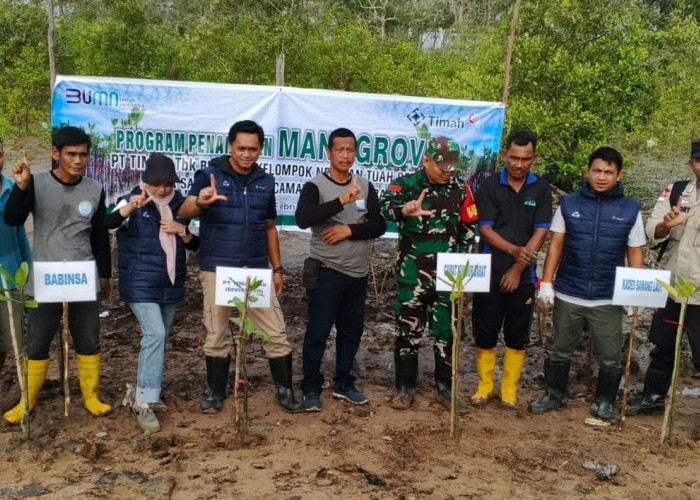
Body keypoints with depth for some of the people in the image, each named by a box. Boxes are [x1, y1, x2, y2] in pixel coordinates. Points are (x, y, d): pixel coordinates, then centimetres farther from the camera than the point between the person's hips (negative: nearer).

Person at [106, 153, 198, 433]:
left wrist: (182, 231, -9)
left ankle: (149, 394, 27)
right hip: (141, 285, -6)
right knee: (154, 334, -20)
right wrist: (131, 207, -44)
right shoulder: (132, 201, -6)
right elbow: (108, 223, -26)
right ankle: (144, 403, -16)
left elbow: (194, 245, 13)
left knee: (160, 339, 12)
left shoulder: (180, 205, 7)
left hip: (171, 285, 6)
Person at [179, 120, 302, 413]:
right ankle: (216, 392, 23)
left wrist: (277, 268, 13)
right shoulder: (210, 175, -3)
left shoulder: (266, 182, 9)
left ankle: (285, 392, 17)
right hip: (217, 269, -3)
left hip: (256, 270, 3)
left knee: (276, 332, 3)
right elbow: (184, 212, -16)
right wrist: (201, 202, -39)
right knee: (216, 334, 7)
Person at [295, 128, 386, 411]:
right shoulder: (315, 186, -6)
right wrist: (342, 201, -32)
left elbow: (379, 226, 1)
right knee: (318, 332, 0)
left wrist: (349, 230, -16)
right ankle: (311, 389, 13)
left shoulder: (366, 187, 7)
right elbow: (303, 219, -24)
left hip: (358, 273, 5)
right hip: (327, 271, -4)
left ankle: (343, 384, 27)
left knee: (352, 331, 12)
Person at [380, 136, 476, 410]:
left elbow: (468, 228, 13)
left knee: (447, 333, 9)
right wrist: (404, 210, -49)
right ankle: (405, 388, 19)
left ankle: (445, 388, 22)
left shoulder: (460, 189, 6)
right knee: (408, 331, 6)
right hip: (412, 274, -3)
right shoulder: (406, 183, -6)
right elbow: (386, 205, -26)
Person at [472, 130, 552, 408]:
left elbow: (540, 233, -4)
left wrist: (517, 268, -10)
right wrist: (514, 250, -24)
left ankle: (510, 390, 19)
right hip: (489, 274, 0)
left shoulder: (541, 189, 1)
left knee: (517, 336, 7)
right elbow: (485, 229, -8)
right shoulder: (489, 187, -1)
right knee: (485, 333, 5)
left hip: (523, 276, 1)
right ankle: (484, 386, 20)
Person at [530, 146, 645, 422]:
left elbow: (635, 254, 3)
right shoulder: (568, 204, 0)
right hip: (568, 294, 1)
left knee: (610, 356, 8)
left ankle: (605, 402, 27)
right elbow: (556, 246, 2)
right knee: (561, 350, 15)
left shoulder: (630, 209, 0)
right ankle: (555, 394, 33)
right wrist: (546, 282, -4)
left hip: (609, 298, 0)